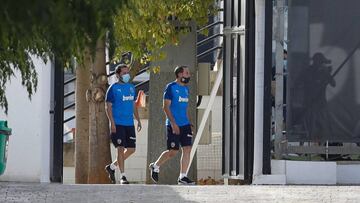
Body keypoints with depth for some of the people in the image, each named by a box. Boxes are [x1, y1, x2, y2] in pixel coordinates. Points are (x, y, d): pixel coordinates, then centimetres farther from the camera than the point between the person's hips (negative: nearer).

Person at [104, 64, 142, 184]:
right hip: (118, 124, -6)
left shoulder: (131, 87, 14)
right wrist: (112, 123, -15)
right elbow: (108, 106, -7)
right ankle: (122, 176, -4)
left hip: (129, 124, 6)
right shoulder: (113, 88, -4)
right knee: (121, 149, -8)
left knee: (131, 149, 5)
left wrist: (138, 120, 14)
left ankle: (112, 167, 22)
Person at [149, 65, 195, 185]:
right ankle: (155, 166, 21)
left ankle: (182, 177, 0)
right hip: (173, 125, -7)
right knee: (173, 151, -3)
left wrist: (189, 123, 17)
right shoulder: (171, 87, -9)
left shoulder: (186, 89, 14)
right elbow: (166, 106, -12)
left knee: (187, 149, -3)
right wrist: (173, 123, -19)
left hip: (185, 125, 7)